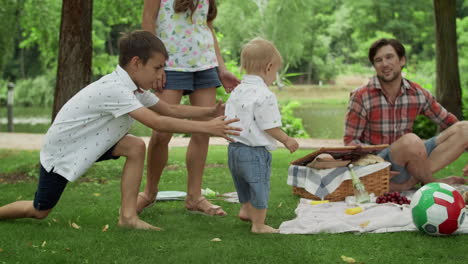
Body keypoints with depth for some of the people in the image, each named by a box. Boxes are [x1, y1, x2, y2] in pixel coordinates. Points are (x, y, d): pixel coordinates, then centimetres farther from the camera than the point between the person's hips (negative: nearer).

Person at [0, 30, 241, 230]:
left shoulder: (135, 88, -4)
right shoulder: (115, 89, -34)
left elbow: (169, 109, 3)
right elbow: (156, 122, -41)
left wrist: (211, 112, -7)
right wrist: (206, 128, -41)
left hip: (90, 142, 8)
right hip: (59, 149, -8)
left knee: (136, 147, -14)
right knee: (40, 211, 2)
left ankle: (128, 215, -10)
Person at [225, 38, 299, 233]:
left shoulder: (237, 91, 7)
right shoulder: (264, 96, -19)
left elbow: (228, 120, 12)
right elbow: (270, 127, -18)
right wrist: (287, 140, -5)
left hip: (234, 148, 8)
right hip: (255, 151, -8)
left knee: (244, 184, 27)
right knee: (259, 186, 5)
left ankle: (246, 209, 45)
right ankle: (258, 224, 13)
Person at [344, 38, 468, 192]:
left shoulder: (418, 94, 4)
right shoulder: (361, 97, -7)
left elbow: (448, 121, 16)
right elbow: (350, 140, -6)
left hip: (411, 158, 6)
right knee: (410, 141, -37)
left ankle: (412, 181, -20)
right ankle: (432, 184, -6)